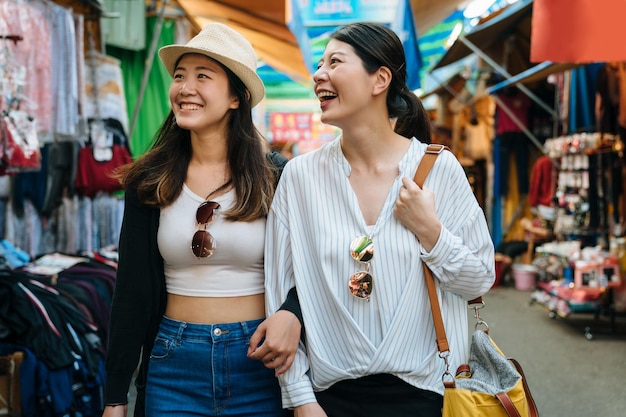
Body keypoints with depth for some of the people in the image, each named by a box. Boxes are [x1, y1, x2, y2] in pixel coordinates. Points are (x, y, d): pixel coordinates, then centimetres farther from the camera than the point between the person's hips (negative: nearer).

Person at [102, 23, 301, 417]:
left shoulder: (276, 177, -5)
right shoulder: (149, 182, -1)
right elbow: (131, 292, 1)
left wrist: (291, 314, -23)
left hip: (259, 364, -1)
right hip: (174, 366, 1)